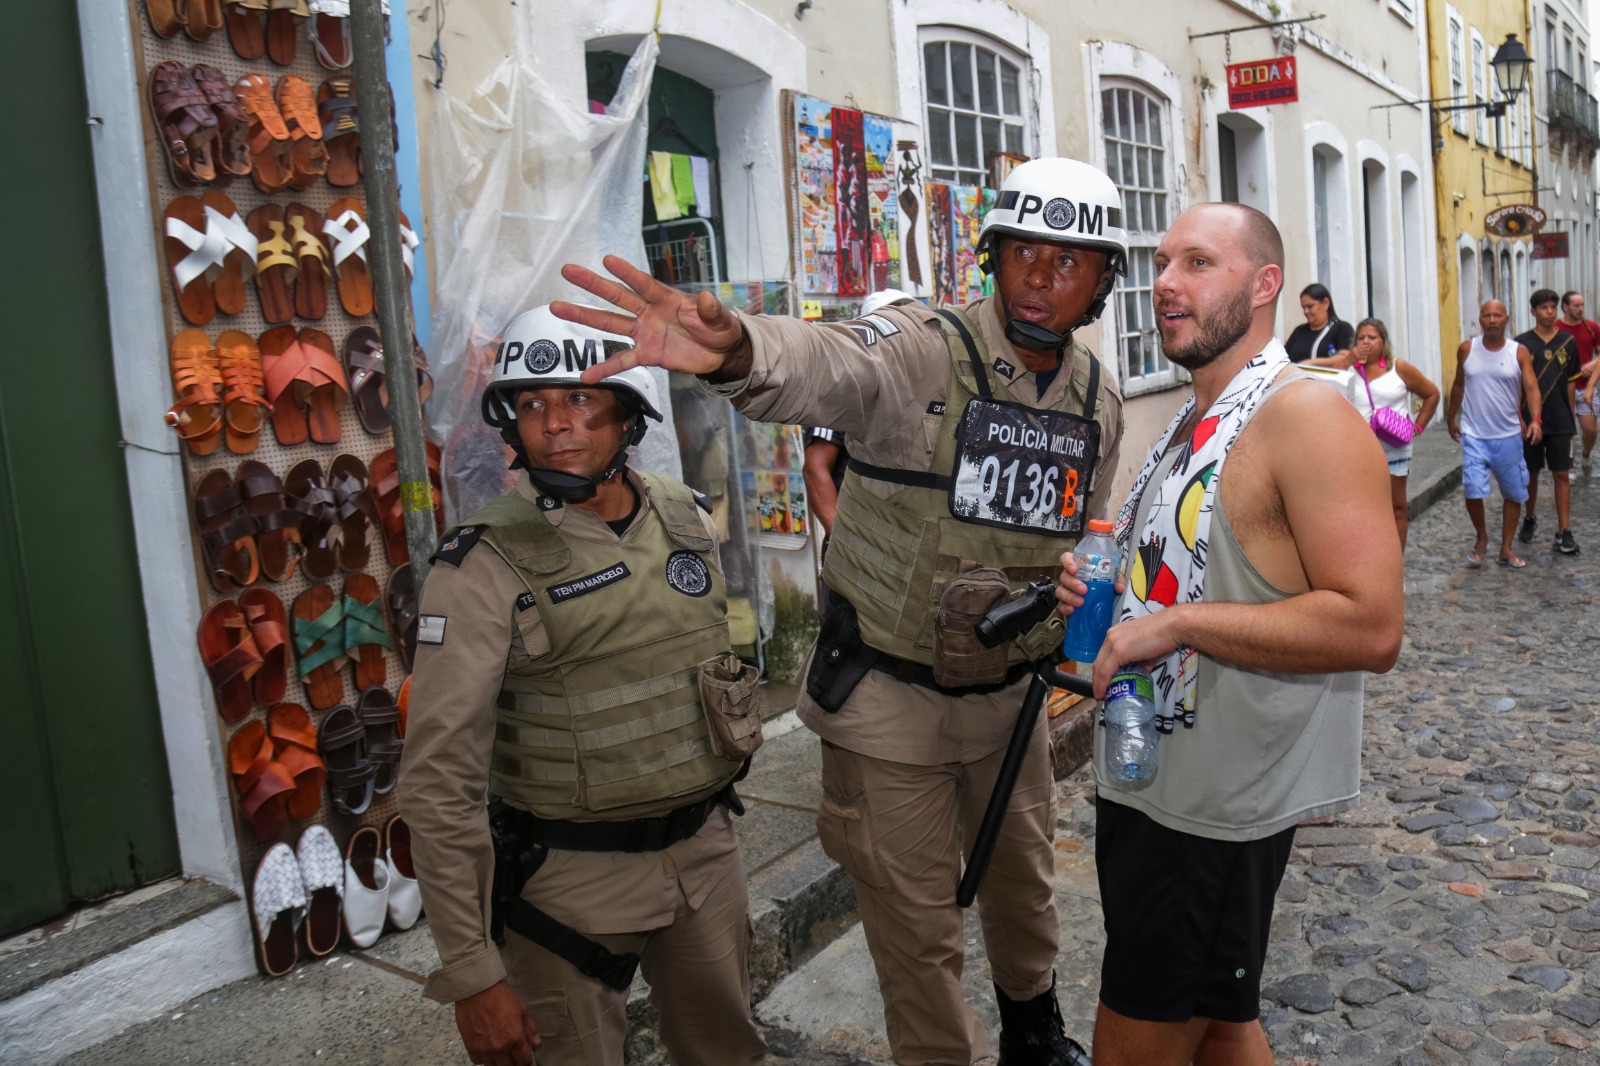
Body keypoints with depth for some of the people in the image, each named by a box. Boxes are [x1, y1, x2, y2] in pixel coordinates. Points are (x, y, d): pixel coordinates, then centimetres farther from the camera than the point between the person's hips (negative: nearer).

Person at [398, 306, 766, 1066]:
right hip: (572, 876, -5)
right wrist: (470, 973, -18)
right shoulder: (486, 565, -17)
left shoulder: (687, 519, 0)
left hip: (705, 852, 5)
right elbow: (440, 784, -17)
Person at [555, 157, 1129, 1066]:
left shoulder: (1100, 402, 2)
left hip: (1008, 690, 6)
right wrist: (739, 351, -63)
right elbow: (828, 368, -42)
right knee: (917, 917, 7)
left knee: (1023, 874, 26)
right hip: (890, 694, -6)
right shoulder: (922, 350, -18)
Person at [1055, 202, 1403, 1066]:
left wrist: (1179, 623, -25)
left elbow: (1372, 624, -27)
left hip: (1218, 808, -9)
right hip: (1145, 778, 9)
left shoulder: (1304, 415, -18)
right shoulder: (1191, 422, 11)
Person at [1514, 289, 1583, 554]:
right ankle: (1529, 520, 30)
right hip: (1530, 420, -1)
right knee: (1531, 473, 10)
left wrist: (1571, 417, 8)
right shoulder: (1522, 343, -2)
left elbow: (1571, 382, 9)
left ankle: (1564, 532, 1)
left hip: (1560, 421, 1)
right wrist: (1520, 418, -3)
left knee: (1562, 474, -1)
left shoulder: (1568, 341, 4)